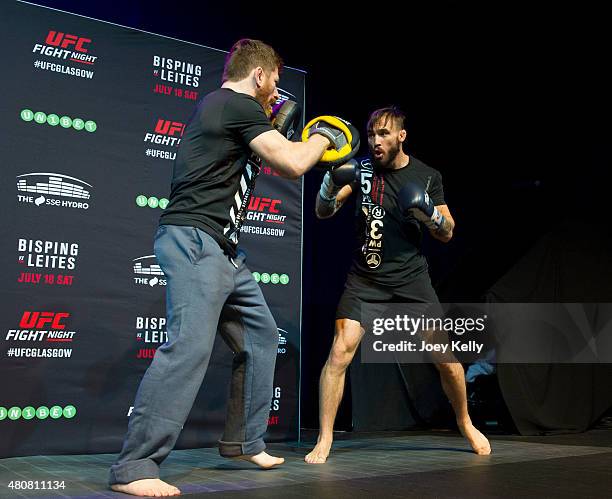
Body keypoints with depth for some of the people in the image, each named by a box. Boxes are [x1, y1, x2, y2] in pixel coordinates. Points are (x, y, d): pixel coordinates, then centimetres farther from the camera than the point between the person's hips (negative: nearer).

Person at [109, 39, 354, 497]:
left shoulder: (221, 107, 23)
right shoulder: (238, 104, -8)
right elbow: (294, 164, -14)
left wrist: (274, 128, 30)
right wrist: (322, 136, 5)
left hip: (221, 250, 11)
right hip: (194, 241, -11)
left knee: (261, 335, 14)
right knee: (190, 346, -19)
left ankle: (243, 441, 22)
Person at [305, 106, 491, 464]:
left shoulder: (428, 176, 3)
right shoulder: (361, 169, 2)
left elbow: (447, 234, 6)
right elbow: (323, 212, -4)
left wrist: (429, 211, -15)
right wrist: (331, 177, -23)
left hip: (411, 279, 1)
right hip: (364, 279, -1)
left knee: (446, 356, 2)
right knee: (340, 352, -17)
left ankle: (465, 423, 30)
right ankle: (324, 441, -4)